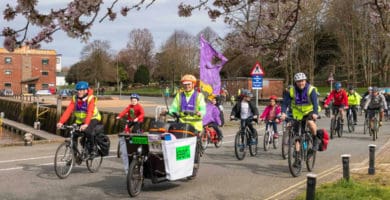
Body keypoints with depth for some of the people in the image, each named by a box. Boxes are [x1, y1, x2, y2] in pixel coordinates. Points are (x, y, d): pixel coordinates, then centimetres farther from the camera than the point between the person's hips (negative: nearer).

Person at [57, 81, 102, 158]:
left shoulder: (90, 99, -23)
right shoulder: (75, 98, -10)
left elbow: (89, 113, -36)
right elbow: (68, 110, -20)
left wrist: (86, 124, -51)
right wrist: (61, 122, -33)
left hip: (93, 118, -5)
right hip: (80, 120, 5)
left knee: (88, 131, -32)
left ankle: (93, 149, -10)